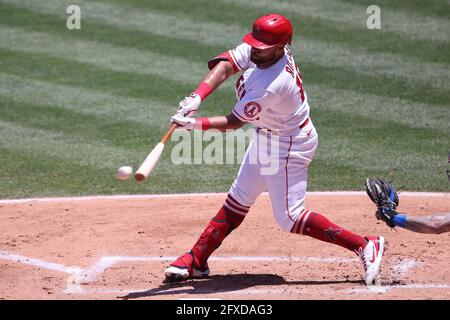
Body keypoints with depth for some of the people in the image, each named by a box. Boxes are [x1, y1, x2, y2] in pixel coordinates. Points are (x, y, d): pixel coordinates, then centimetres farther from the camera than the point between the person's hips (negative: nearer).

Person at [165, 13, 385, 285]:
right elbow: (224, 66, -16)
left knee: (289, 217, -7)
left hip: (289, 147, -9)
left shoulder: (272, 86, -34)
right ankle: (197, 261, 22)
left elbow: (234, 122, -26)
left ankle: (364, 246, -2)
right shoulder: (257, 49, -12)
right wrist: (197, 97, -30)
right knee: (238, 200, 14)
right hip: (266, 136, 9)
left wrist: (195, 125, -32)